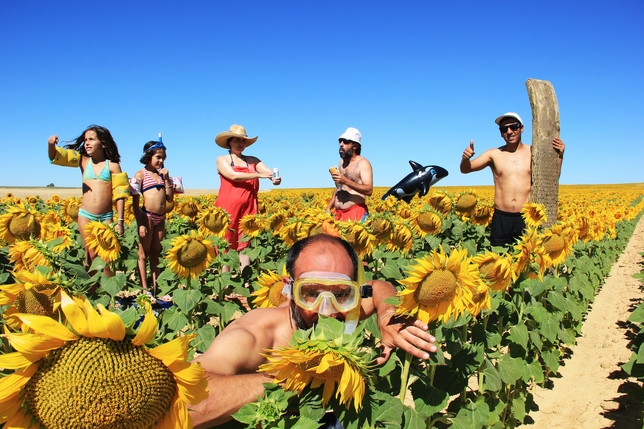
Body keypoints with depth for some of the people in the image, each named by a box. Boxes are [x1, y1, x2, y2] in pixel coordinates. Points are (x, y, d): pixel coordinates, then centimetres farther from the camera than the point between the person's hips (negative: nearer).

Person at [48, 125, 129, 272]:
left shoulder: (113, 166, -1)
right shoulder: (83, 160, 5)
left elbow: (119, 195, -3)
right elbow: (55, 157, 0)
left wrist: (120, 221, -7)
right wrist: (51, 144, -24)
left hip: (106, 217, -2)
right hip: (86, 216, 2)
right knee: (91, 256, 7)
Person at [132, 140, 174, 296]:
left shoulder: (163, 174, 13)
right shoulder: (141, 174, -2)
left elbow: (170, 198, 9)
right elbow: (135, 202, -7)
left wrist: (166, 179, 1)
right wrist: (140, 224, -15)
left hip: (161, 218, 5)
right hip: (147, 217, -5)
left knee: (155, 253, 12)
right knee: (143, 254, 3)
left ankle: (156, 288, 17)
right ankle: (144, 289, 8)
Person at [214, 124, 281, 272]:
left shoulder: (253, 160, 14)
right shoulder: (222, 160, 5)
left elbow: (268, 170, -2)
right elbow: (233, 176, -12)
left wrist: (274, 177, -25)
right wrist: (258, 175, -19)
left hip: (248, 209, 3)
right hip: (228, 208, -3)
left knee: (244, 245, 4)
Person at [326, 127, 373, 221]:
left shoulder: (363, 163, -5)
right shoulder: (342, 162, 16)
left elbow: (369, 190, -17)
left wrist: (346, 181, -24)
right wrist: (329, 208, 14)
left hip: (356, 213, -6)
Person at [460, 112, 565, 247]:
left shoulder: (533, 153, 5)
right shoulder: (494, 154, 4)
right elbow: (465, 170, 1)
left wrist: (560, 155, -8)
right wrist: (465, 158, -21)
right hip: (501, 218, 0)